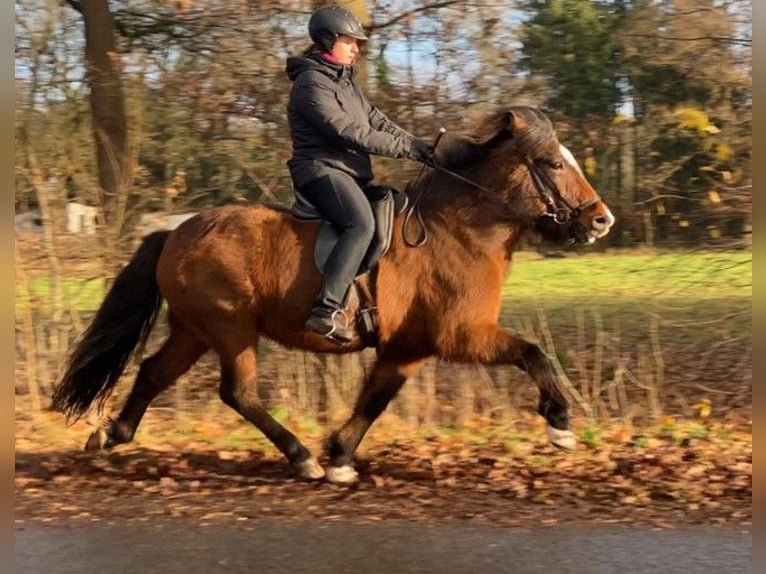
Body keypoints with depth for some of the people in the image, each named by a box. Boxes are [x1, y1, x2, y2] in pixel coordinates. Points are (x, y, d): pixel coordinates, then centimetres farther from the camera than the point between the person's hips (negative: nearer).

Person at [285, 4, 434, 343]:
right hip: (322, 169, -10)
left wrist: (419, 146, 1)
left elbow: (377, 121, 15)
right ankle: (327, 310, -41)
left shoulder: (346, 81, 20)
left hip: (351, 172, 10)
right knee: (362, 224, -33)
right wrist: (405, 148, -16)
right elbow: (350, 132, -18)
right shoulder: (311, 83, -11)